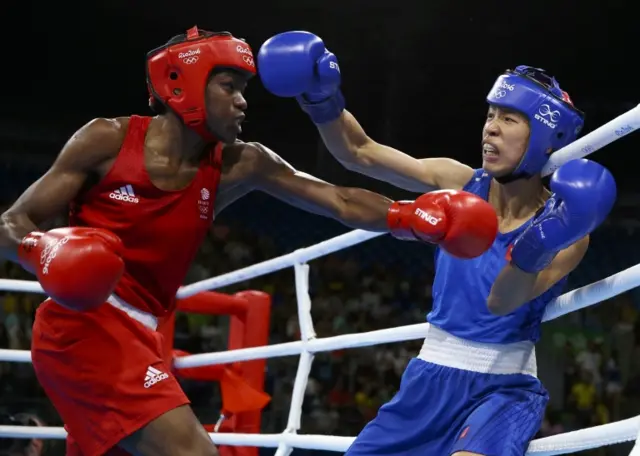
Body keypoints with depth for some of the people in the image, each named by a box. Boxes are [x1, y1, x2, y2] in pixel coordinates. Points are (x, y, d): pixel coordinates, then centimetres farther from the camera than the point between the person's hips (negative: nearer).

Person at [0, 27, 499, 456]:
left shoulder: (238, 166, 5)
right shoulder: (108, 140, -7)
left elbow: (340, 201, 1)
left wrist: (414, 217, -13)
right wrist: (43, 252, -26)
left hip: (136, 337, 7)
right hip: (83, 326, -7)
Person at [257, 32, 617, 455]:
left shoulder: (564, 226, -12)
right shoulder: (461, 183, -2)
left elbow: (502, 303, -26)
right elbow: (359, 152, -3)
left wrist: (534, 251, -46)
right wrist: (323, 99, -22)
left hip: (503, 390, -4)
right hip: (431, 380, 5)